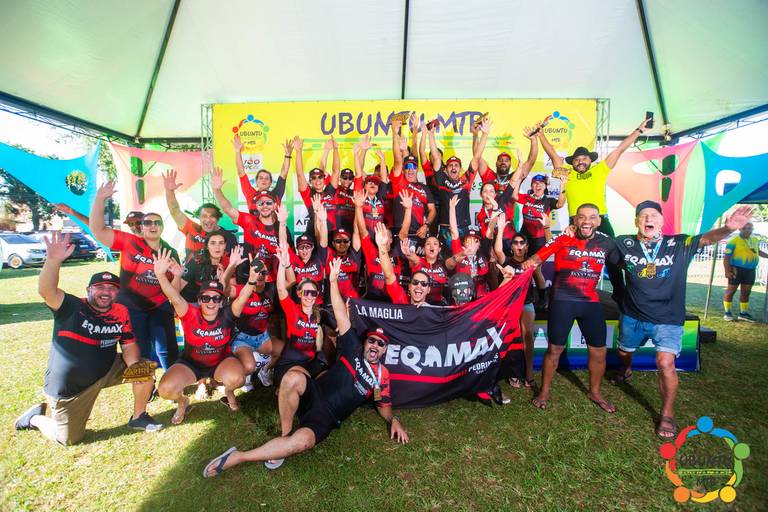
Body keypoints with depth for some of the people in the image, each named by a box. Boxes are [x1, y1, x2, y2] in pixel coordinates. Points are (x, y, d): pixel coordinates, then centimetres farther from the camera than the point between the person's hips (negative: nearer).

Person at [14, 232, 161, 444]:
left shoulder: (121, 313, -9)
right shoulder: (71, 307, -18)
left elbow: (129, 346, -6)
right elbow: (46, 291, -37)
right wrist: (53, 260, -53)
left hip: (106, 371, 3)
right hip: (67, 385, -3)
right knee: (68, 438, 7)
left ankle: (138, 417, 8)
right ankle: (36, 416, 37)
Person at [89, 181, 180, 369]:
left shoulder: (171, 253, 0)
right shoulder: (129, 242, -7)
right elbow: (97, 229, -15)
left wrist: (177, 276, -17)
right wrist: (100, 199, -22)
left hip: (160, 307, 2)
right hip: (131, 307, -1)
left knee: (167, 351, 5)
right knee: (140, 353, 13)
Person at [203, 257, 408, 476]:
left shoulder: (382, 376, 11)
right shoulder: (354, 350, 8)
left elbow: (384, 405, 18)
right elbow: (341, 317, 1)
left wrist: (394, 420, -6)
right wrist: (333, 281, -6)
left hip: (327, 417, 0)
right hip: (313, 394, 0)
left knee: (302, 441, -35)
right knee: (294, 377, -37)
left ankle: (236, 457, -16)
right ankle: (285, 432, -14)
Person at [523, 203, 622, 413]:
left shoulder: (606, 243, 2)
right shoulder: (564, 238, -9)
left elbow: (615, 268, 15)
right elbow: (541, 254, -21)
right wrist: (531, 261, -43)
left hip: (591, 302, 4)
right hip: (562, 301, -4)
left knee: (599, 351, 12)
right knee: (555, 349, 4)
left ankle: (594, 391, 38)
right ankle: (544, 392, 25)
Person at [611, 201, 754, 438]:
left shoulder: (679, 245, -8)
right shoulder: (624, 243, -6)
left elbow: (707, 238, -19)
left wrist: (728, 228, -40)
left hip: (667, 319, -2)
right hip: (632, 315, 2)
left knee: (665, 363, -17)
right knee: (624, 352, 23)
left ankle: (667, 415, 6)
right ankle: (625, 372, 61)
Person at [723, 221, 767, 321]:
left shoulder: (755, 240, 12)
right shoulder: (734, 241, -10)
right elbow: (726, 257, -14)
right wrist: (727, 271, -18)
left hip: (751, 270, 7)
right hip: (737, 269, -7)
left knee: (746, 292, 11)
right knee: (731, 290, -1)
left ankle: (743, 313, 21)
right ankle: (727, 313, 5)